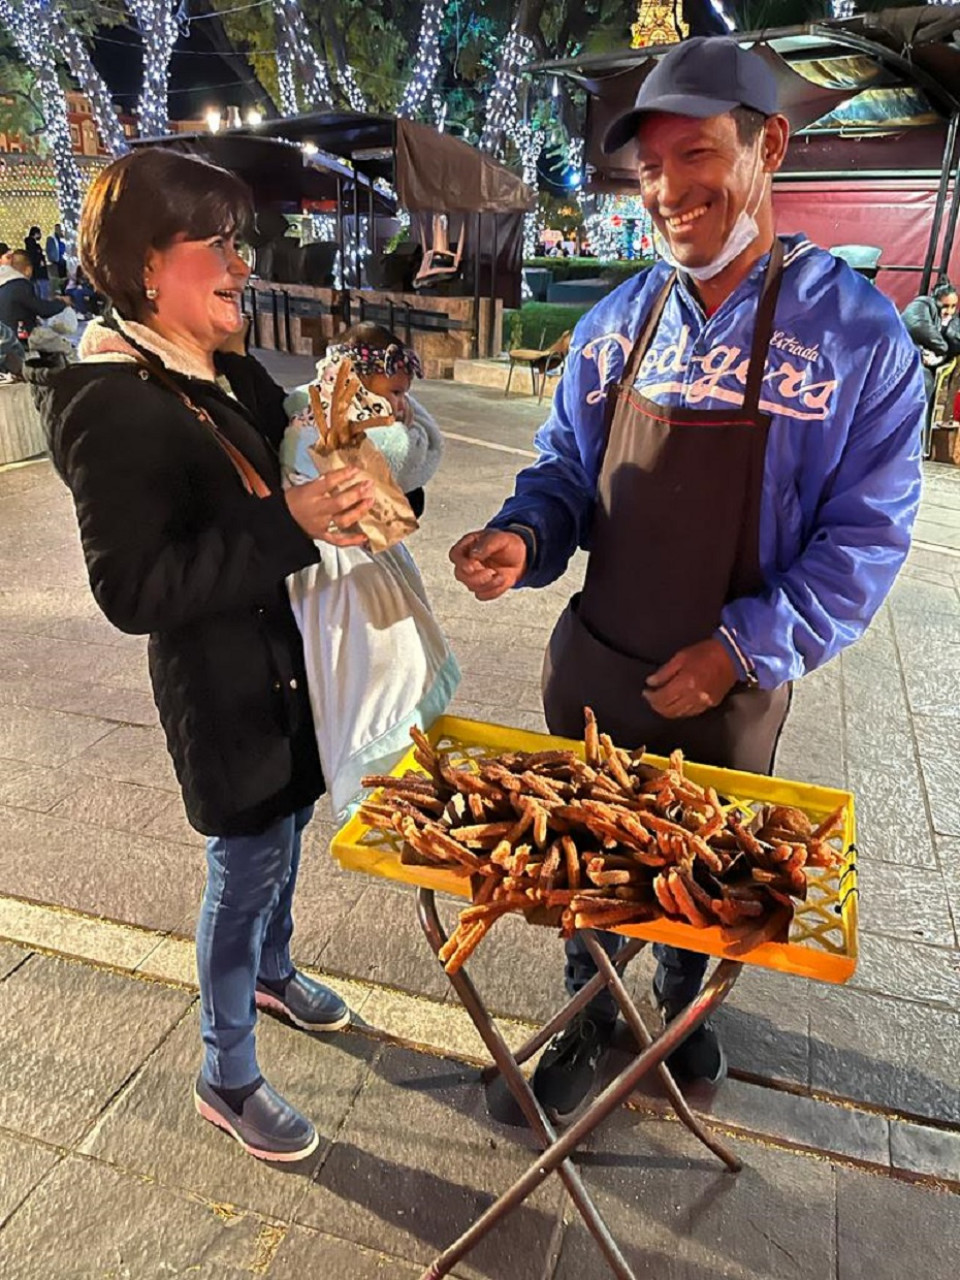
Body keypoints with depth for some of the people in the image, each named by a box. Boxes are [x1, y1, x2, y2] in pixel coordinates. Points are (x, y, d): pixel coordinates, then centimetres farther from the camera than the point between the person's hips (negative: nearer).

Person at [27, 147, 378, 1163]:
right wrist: (291, 524, -32)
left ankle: (272, 972, 53)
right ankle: (227, 1079, 32)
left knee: (285, 830, 24)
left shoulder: (231, 374, 4)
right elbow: (134, 588, -26)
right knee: (247, 869, 7)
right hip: (223, 685, -8)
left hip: (289, 656, 8)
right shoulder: (110, 402, -22)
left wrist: (333, 480, -7)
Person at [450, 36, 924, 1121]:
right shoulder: (618, 324, -1)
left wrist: (744, 648, -19)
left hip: (729, 691, -2)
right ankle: (588, 1016, 47)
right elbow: (564, 469, 6)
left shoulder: (856, 333, -11)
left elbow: (865, 536, -10)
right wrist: (523, 540, -16)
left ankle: (682, 995, 54)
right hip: (592, 669, 3)